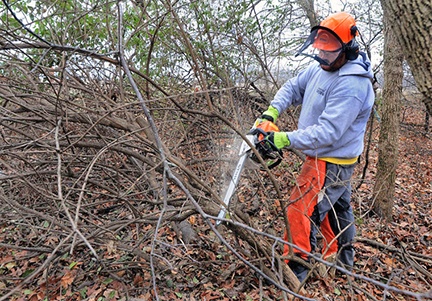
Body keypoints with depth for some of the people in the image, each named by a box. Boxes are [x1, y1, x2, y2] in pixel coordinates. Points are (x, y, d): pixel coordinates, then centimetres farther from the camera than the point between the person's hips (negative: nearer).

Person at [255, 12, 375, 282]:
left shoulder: (352, 84, -27)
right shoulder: (319, 68, 1)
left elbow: (328, 132, -31)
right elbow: (293, 87, 8)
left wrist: (286, 140, -32)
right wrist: (271, 112, -9)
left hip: (331, 163, -10)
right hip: (330, 160, 10)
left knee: (301, 212, -6)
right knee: (338, 206, 24)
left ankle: (295, 271, 10)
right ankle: (345, 256, 45)